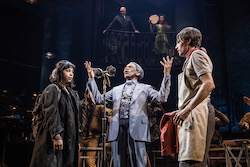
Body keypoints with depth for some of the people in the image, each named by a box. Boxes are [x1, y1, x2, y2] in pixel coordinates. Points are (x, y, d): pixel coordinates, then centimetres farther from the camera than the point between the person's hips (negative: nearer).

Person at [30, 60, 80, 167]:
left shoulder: (71, 93, 21)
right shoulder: (53, 89, -3)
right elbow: (51, 114, -14)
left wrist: (77, 140, 18)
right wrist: (56, 136, -23)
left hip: (69, 139, 8)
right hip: (57, 138, -8)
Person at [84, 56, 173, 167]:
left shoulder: (145, 88, 15)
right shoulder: (116, 90, 26)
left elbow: (161, 98, 0)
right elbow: (99, 99, 20)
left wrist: (166, 75, -8)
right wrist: (91, 78, 16)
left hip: (136, 128, -3)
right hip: (118, 128, 3)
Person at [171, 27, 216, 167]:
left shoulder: (197, 55, 2)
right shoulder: (190, 60, 31)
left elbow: (209, 85, -15)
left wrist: (187, 109, -18)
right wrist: (179, 112, 23)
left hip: (197, 112, -10)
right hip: (191, 115, 10)